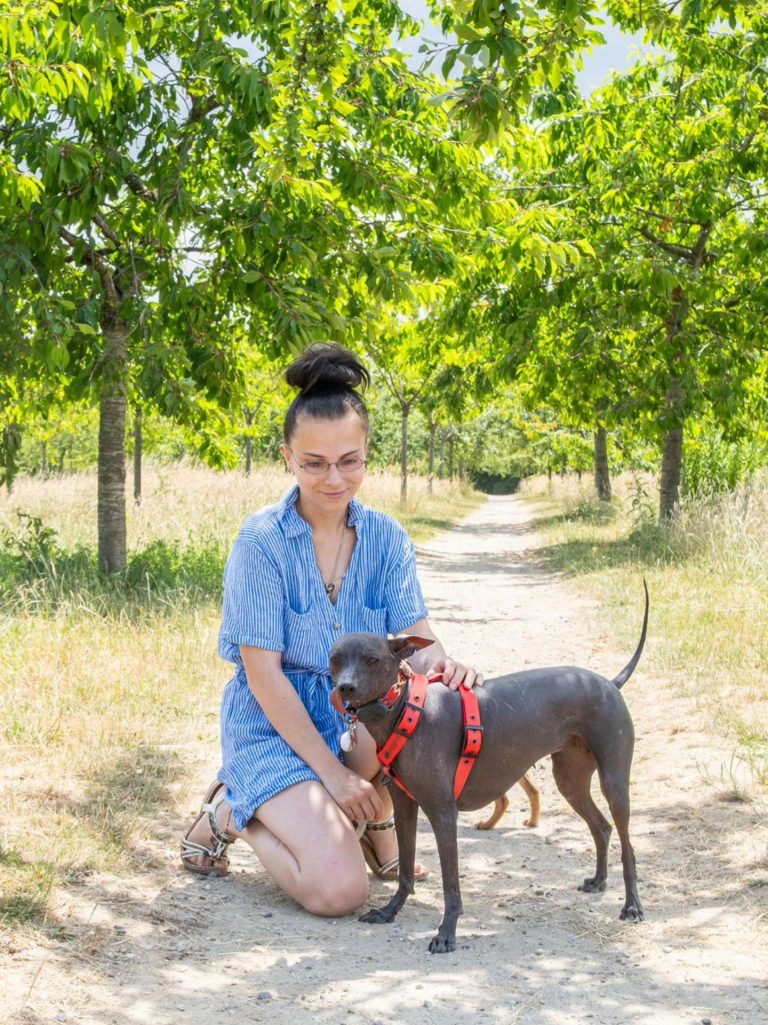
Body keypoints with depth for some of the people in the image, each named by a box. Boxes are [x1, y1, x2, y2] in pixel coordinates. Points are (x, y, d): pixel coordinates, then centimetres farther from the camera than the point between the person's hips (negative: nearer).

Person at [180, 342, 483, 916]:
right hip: (274, 727, -5)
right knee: (340, 891, -22)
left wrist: (438, 664, -34)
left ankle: (377, 819, 0)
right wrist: (331, 772, -19)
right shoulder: (263, 541, -15)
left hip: (357, 717, 5)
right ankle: (231, 813, 7)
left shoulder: (386, 538, 0)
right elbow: (263, 673, -16)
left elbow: (416, 637, -8)